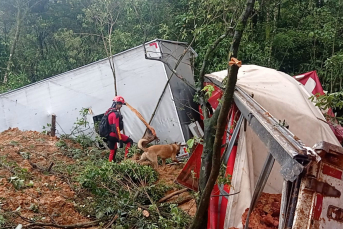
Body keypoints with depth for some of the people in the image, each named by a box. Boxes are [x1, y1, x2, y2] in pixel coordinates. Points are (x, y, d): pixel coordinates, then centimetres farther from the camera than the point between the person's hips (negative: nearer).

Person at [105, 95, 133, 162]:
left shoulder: (109, 112, 14)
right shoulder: (116, 114, -17)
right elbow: (116, 127, -23)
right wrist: (120, 140, -22)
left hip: (109, 135, 9)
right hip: (114, 134, -9)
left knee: (112, 152, 15)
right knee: (129, 141, 3)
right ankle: (126, 158, -1)